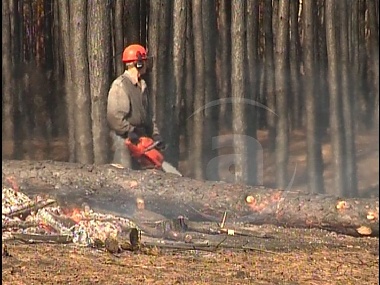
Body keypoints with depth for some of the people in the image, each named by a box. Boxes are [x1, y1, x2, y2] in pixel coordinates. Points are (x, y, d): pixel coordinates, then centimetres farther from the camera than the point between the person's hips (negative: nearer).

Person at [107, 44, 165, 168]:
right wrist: (131, 133, -20)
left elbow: (150, 114, 19)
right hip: (124, 139, -9)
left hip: (141, 139, 9)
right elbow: (114, 117, -19)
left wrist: (155, 134, 8)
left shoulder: (142, 86, 16)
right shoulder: (119, 86, -12)